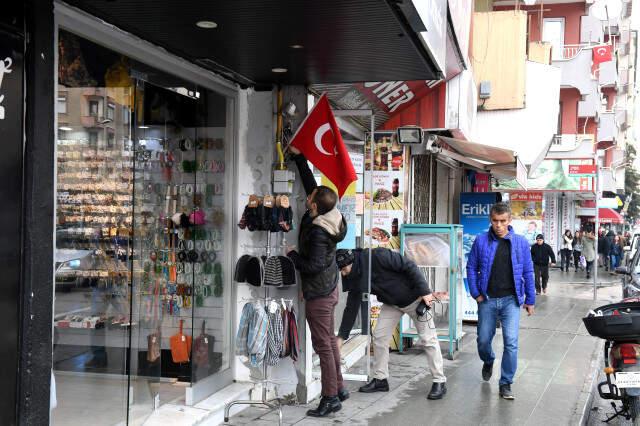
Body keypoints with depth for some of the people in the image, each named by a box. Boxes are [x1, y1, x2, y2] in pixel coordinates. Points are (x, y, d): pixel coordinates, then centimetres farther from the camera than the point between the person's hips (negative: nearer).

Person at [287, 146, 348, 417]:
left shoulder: (318, 232, -26)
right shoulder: (327, 217, -1)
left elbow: (314, 265, -26)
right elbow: (310, 183, 10)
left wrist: (292, 256, -11)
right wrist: (298, 157, 13)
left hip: (319, 294, -10)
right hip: (329, 288, 10)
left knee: (323, 345, -3)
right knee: (329, 340, 18)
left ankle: (330, 398, 3)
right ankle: (338, 388, 28)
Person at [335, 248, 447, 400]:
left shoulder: (377, 256, -31)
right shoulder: (355, 278, -9)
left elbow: (409, 266, -27)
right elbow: (351, 308, -2)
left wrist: (424, 291, -27)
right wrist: (342, 335, -4)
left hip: (414, 297, -6)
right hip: (391, 303, 7)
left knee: (428, 339, -4)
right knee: (379, 336, -1)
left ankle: (440, 382, 4)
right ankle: (380, 379, 11)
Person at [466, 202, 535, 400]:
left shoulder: (520, 242, -1)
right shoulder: (481, 241, -2)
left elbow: (528, 272, 4)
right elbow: (471, 267, 4)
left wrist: (530, 299, 5)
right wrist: (476, 293, -3)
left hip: (511, 300, -1)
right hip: (487, 300, 1)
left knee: (511, 342, -10)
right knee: (483, 340, 12)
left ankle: (506, 384, 3)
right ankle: (488, 362, 45)